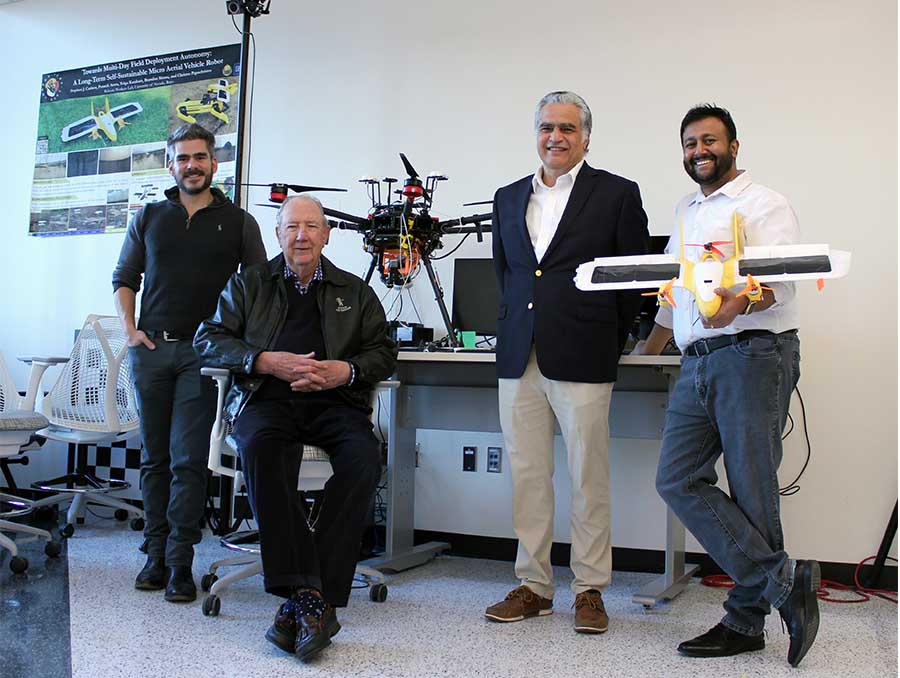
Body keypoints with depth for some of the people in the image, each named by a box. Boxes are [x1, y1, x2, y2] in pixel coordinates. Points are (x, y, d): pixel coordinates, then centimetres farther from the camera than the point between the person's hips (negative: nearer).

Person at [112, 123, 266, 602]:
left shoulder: (238, 222, 8)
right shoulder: (149, 217, 15)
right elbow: (124, 278, 16)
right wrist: (130, 329, 1)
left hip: (204, 352, -3)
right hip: (151, 349, 3)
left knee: (189, 460, -7)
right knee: (155, 459, 8)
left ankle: (180, 563, -1)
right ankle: (155, 554, 17)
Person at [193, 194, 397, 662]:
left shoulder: (354, 291, 22)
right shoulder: (248, 284, 19)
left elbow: (384, 352, 16)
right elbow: (208, 339, 9)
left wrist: (347, 370, -7)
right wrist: (267, 361, -8)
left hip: (333, 400, 1)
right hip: (267, 397, -1)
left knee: (363, 459, -33)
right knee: (259, 449, -37)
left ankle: (300, 602, -32)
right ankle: (307, 594, -39)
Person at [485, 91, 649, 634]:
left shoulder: (618, 194, 2)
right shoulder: (508, 198, 15)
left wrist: (606, 343, 2)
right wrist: (515, 330, 15)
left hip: (582, 359, -4)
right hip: (519, 358, 4)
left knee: (589, 478, 1)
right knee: (527, 476, 7)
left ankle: (590, 590, 14)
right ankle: (534, 585, 19)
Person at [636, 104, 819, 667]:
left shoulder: (763, 204, 0)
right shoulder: (685, 212, 23)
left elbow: (781, 279, -14)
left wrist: (738, 302, -34)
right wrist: (651, 346, 29)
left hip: (753, 354, -7)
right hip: (697, 362, 7)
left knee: (751, 491, -4)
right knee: (679, 480, -4)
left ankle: (747, 620, 8)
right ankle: (782, 583, 0)